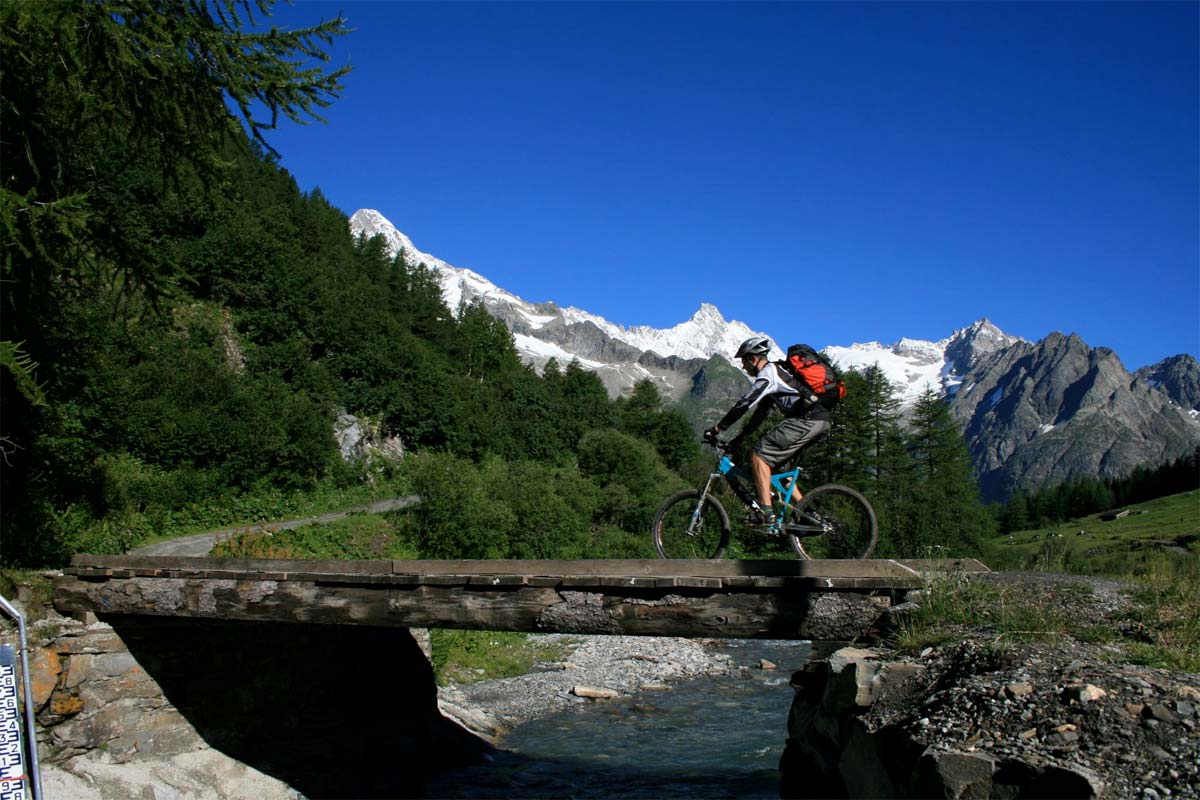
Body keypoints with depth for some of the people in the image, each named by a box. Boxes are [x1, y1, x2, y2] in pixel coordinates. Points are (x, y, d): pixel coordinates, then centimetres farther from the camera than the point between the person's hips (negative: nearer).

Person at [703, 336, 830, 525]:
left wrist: (716, 429, -8)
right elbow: (761, 412, 29)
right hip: (821, 421, 10)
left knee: (759, 455, -11)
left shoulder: (768, 374, -6)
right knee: (776, 463, 18)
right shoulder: (775, 372, 26)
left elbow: (744, 404, -13)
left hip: (806, 420, -10)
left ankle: (766, 514, -18)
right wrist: (739, 437, 27)